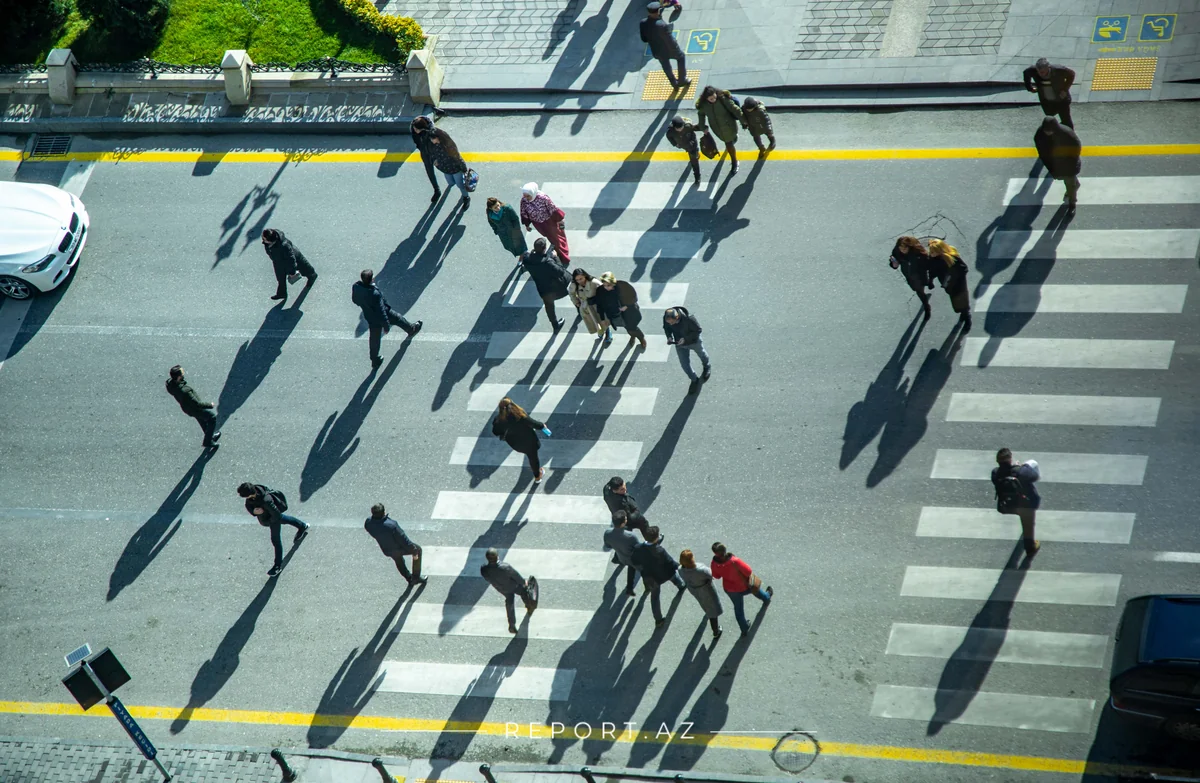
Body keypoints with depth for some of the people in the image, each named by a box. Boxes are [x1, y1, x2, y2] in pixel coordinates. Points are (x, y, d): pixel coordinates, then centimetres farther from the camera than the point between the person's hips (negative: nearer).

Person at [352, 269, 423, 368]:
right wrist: (386, 326, -17)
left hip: (368, 315, 5)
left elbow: (354, 300, 0)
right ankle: (411, 330, 57)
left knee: (374, 338, 24)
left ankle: (375, 360, 40)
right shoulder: (375, 294, -42)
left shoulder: (356, 287, -22)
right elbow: (381, 312, -30)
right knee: (398, 319, 26)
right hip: (379, 318, -5)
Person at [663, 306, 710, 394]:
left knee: (702, 354, 29)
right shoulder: (666, 318, -28)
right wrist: (669, 337, -24)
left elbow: (698, 330, -27)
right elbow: (666, 327, -5)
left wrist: (685, 339, -33)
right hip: (680, 344, 3)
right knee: (685, 364, 10)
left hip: (693, 341, -3)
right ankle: (694, 380, 37)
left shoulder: (689, 319, -42)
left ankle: (707, 367, 63)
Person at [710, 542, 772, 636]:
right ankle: (766, 599, 67)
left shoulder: (715, 564, -28)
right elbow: (748, 571, -28)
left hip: (730, 589, 2)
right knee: (756, 589, 34)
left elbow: (716, 576, -7)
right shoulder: (735, 561, -42)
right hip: (745, 586, -2)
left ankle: (745, 630, 45)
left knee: (738, 608, 27)